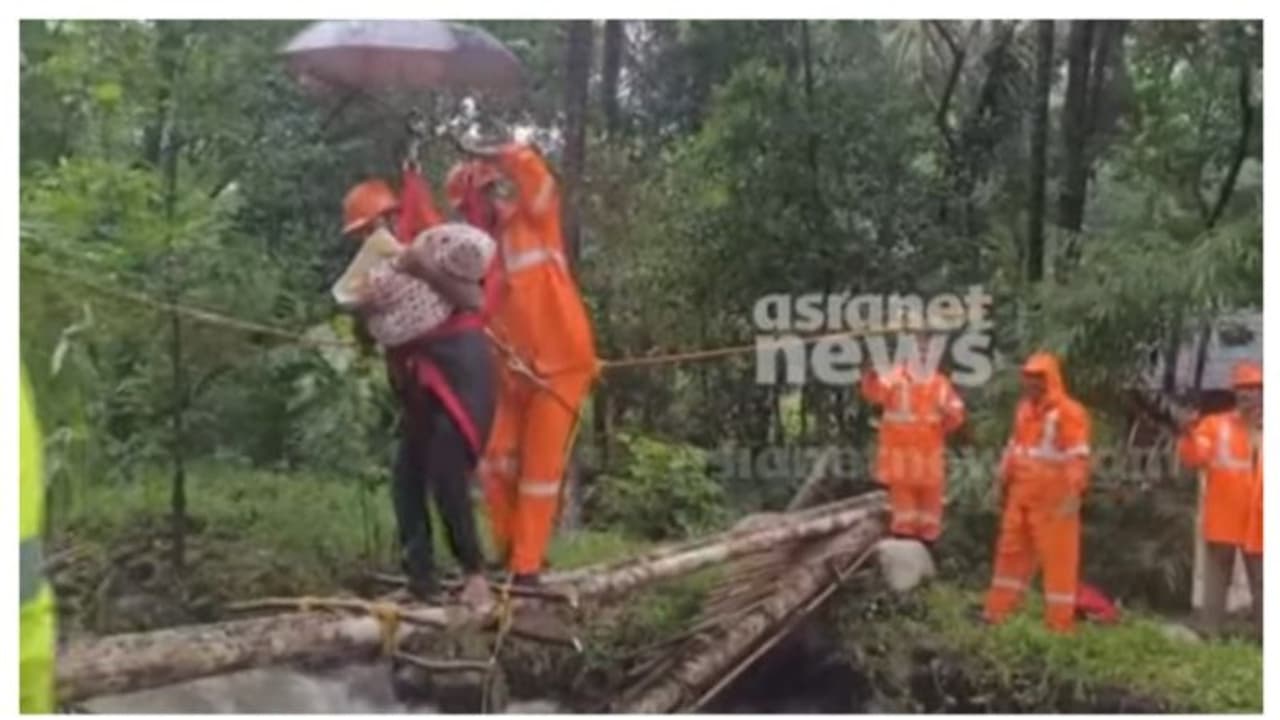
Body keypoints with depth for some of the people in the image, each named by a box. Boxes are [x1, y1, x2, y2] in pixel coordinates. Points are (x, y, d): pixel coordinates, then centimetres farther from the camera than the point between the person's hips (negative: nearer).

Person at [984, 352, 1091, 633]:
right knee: (1011, 550, 14)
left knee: (1057, 558, 0)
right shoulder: (1024, 408, 12)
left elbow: (1078, 457, -19)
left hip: (1053, 499, -8)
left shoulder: (1069, 412, -13)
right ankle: (997, 611, 23)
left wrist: (1073, 493, -28)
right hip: (1021, 496, 8)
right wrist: (1004, 483, 18)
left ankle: (1060, 623, 8)